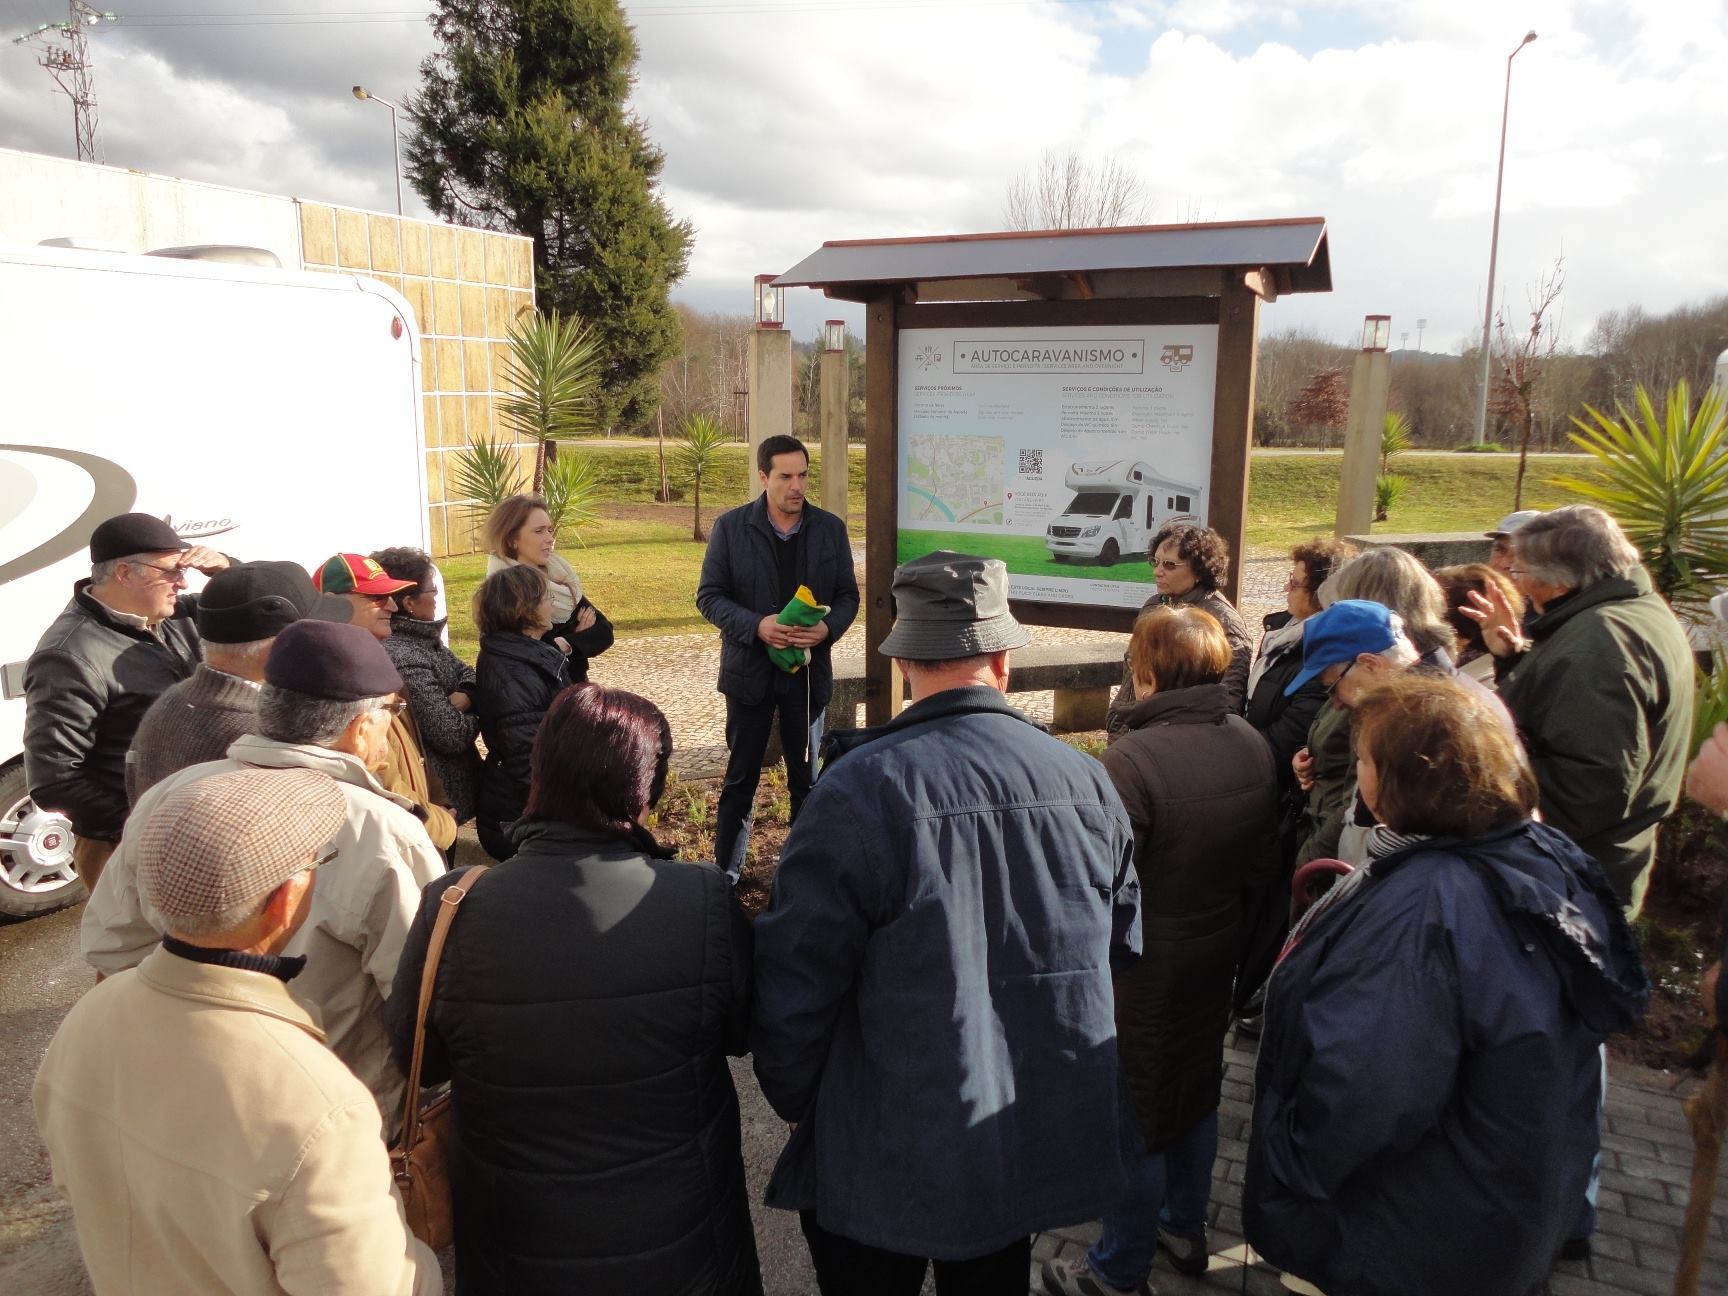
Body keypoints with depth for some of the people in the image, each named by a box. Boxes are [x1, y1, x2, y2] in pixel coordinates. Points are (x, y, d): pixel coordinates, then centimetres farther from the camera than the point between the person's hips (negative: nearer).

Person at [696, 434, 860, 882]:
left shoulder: (831, 528, 1)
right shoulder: (730, 527, -5)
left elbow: (848, 594, 4)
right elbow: (709, 596, -6)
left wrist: (828, 629, -18)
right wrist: (756, 626, -22)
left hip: (809, 669, 2)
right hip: (750, 670, -2)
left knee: (806, 776, 13)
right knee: (741, 776, 8)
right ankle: (726, 870, 20)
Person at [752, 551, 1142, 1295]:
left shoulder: (860, 790, -23)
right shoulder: (1085, 780, -8)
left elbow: (795, 981, -18)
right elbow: (1123, 949, 4)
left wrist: (796, 1102, 2)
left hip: (888, 1157, -4)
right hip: (1044, 1142, 4)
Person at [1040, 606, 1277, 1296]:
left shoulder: (1131, 761, -30)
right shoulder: (1253, 747, -8)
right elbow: (1263, 864, 2)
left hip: (1143, 971, -7)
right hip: (1218, 954, 7)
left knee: (1134, 1115, 11)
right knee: (1198, 1091, 25)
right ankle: (1185, 1228, 47)